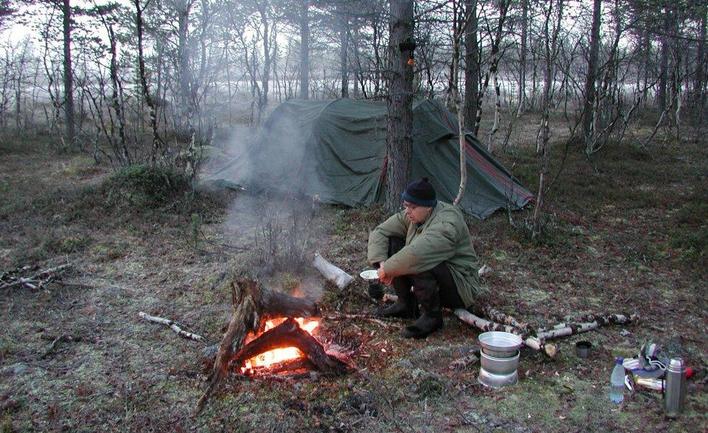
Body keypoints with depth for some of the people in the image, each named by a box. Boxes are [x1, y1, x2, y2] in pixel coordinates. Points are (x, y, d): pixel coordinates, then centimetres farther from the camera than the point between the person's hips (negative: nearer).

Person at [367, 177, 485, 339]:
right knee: (392, 244, -4)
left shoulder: (447, 223, -28)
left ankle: (432, 316, -14)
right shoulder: (411, 216, -2)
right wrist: (381, 263, -14)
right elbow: (379, 232, 1)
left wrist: (388, 269, -29)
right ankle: (406, 304, 4)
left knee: (419, 264, -36)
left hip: (461, 286, -8)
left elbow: (417, 253, -42)